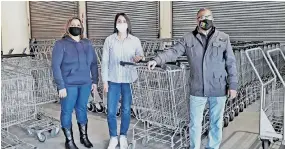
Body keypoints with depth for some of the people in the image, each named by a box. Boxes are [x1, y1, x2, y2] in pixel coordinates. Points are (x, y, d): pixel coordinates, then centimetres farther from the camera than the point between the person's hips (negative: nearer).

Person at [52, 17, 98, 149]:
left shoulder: (87, 43, 8)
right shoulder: (61, 44, -6)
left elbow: (93, 63, 11)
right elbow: (55, 66, -10)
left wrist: (94, 81, 7)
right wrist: (61, 86, -15)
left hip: (85, 84, 4)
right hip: (68, 85, -4)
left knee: (82, 109, 15)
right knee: (67, 111, 6)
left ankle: (84, 137, 30)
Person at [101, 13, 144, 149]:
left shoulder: (135, 40, 0)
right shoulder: (109, 40, 0)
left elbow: (141, 55, 7)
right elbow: (105, 61, 2)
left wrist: (138, 58, -18)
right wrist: (104, 80, -1)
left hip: (129, 80, 0)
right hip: (113, 80, 0)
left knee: (126, 110, 7)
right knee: (111, 111, 1)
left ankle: (123, 137, 27)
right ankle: (113, 138, 21)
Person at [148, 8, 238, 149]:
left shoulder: (223, 38, 2)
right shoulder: (188, 38, 1)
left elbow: (230, 63, 2)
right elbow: (173, 52, -8)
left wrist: (233, 85, -2)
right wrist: (156, 60, -24)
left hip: (218, 89, 0)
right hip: (197, 89, 0)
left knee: (216, 123, 14)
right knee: (195, 123, 11)